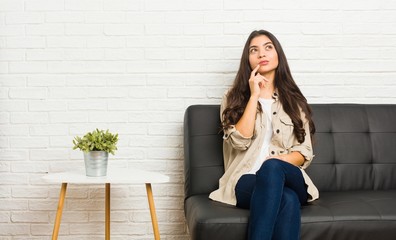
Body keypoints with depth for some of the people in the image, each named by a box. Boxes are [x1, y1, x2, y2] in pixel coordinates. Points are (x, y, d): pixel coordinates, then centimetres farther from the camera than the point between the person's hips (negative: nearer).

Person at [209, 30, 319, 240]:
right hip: (247, 182, -1)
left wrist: (276, 162, -14)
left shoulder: (293, 99, 15)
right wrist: (254, 96, -6)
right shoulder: (234, 97, 10)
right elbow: (240, 141, -8)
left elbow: (304, 153, 8)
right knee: (287, 200, -38)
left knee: (271, 168, -37)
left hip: (290, 180, 2)